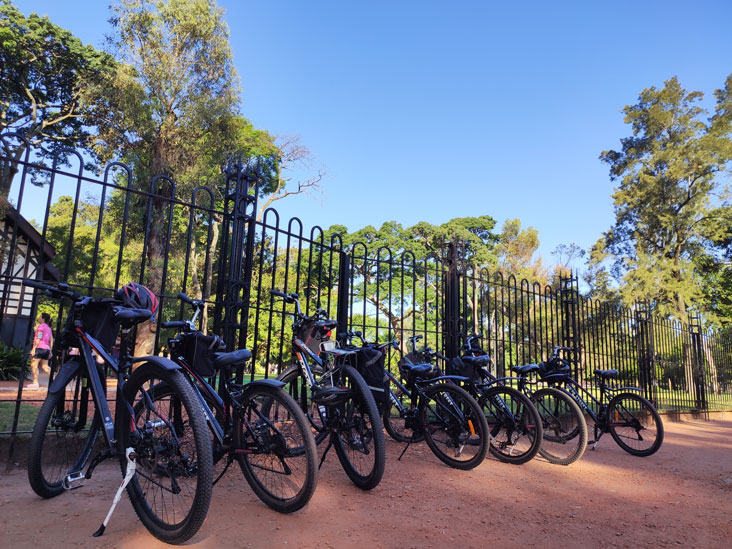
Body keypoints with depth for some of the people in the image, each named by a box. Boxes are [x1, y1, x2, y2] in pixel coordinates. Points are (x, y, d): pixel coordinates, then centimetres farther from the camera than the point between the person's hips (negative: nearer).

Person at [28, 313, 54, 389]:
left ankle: (35, 383, -9)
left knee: (34, 365, -5)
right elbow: (51, 340, 18)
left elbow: (39, 338, -13)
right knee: (45, 366, 9)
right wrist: (50, 351, 20)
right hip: (46, 348, 8)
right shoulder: (49, 328, 19)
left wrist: (33, 348, -15)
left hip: (40, 347, -8)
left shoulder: (41, 326, -4)